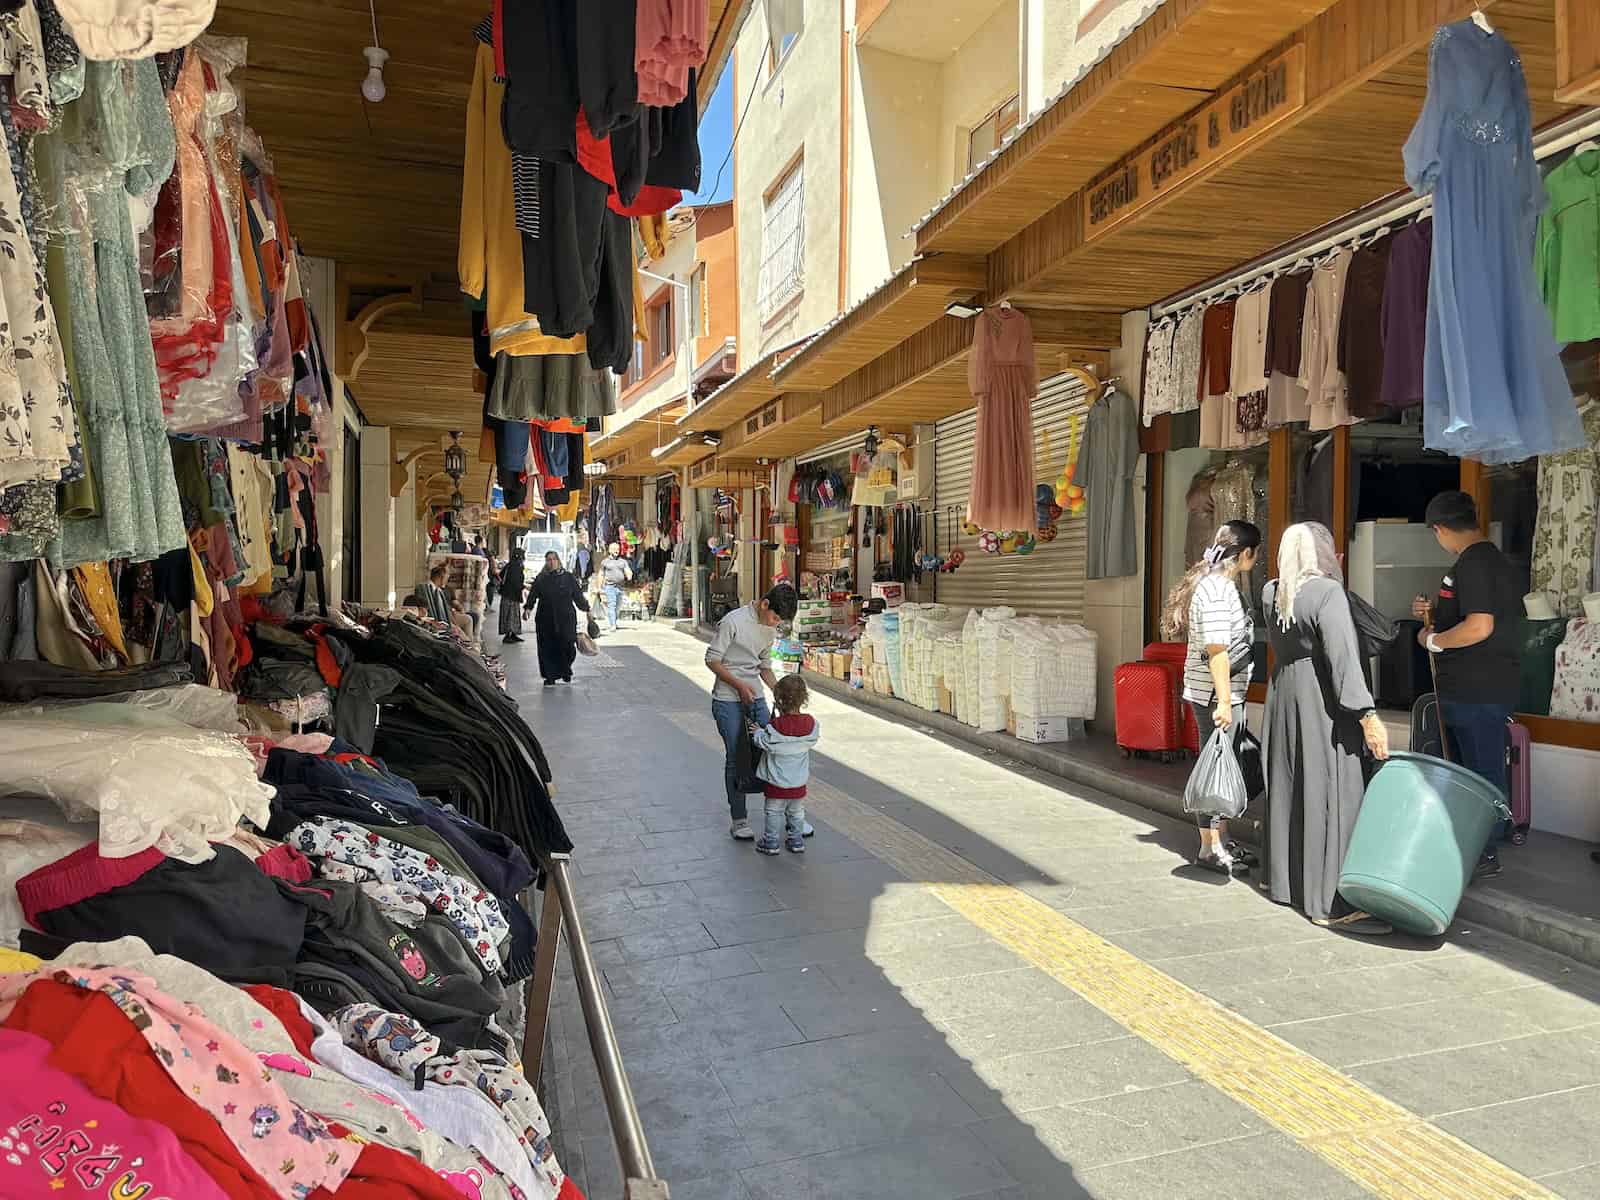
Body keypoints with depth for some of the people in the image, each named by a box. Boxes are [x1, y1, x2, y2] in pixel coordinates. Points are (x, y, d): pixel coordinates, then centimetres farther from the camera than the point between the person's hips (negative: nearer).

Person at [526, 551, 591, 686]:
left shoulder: (568, 577, 5)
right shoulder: (540, 579, 8)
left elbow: (578, 595, 8)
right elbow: (533, 595, 1)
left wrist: (586, 609, 8)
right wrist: (528, 608, -13)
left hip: (566, 619, -1)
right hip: (545, 620, 1)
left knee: (567, 647, -7)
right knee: (547, 649, 0)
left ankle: (565, 673, 16)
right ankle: (550, 677, 9)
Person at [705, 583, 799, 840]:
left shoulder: (771, 629, 7)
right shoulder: (733, 621, -15)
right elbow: (712, 659, -12)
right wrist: (739, 685, -18)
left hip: (756, 698, 6)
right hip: (728, 701, -6)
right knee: (735, 758, -1)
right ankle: (739, 820, 10)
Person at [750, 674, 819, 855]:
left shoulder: (775, 726, -23)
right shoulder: (811, 723, -11)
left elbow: (764, 742, -15)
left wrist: (758, 731, 6)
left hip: (777, 781, -4)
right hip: (799, 781, 4)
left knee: (774, 812, 12)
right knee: (797, 812, 20)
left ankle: (771, 842, 20)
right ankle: (796, 841, 28)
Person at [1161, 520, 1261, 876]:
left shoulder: (1223, 584, 14)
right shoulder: (1217, 589, -18)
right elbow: (1217, 651, -22)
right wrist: (1224, 701, -22)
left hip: (1227, 693, 10)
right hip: (1215, 694, -10)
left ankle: (1221, 840, 25)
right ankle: (1209, 848, 7)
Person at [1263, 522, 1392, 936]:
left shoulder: (1271, 592, 4)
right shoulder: (1328, 592, -17)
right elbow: (1342, 658, -22)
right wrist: (1367, 716, -22)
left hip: (1282, 693, 8)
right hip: (1320, 702, -8)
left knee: (1287, 787, 16)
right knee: (1330, 793, -4)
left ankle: (1285, 881, 27)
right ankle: (1329, 902, -1)